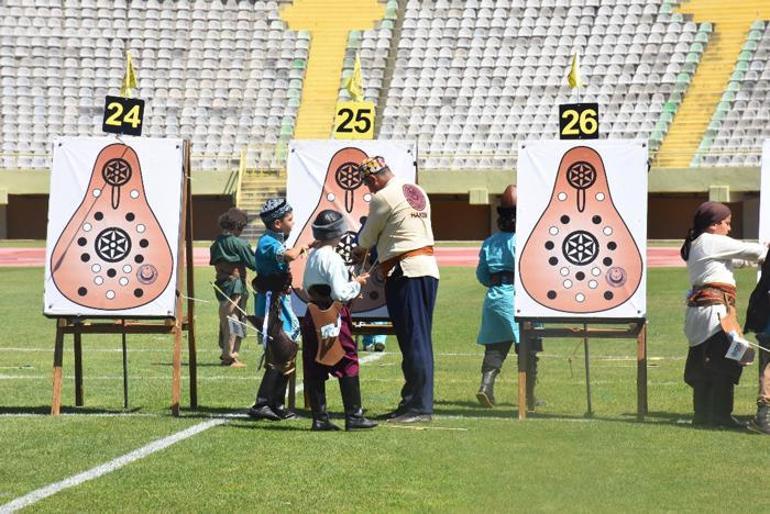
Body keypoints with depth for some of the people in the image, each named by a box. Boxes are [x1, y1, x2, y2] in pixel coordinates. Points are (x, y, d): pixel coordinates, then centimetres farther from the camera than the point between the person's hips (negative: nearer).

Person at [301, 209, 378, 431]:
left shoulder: (312, 256, 10)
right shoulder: (332, 258, -15)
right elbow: (340, 292, -21)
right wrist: (357, 283, -3)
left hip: (313, 316, 8)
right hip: (334, 316, -8)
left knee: (315, 368, 7)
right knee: (348, 364, 0)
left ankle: (319, 417, 8)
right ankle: (354, 415, 1)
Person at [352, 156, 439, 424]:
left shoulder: (383, 197, -7)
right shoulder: (418, 192, 17)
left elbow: (368, 237, 5)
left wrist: (359, 251, 26)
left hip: (405, 272, -9)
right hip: (429, 268, 9)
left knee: (413, 340, -9)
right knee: (420, 339, 9)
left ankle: (419, 406, -11)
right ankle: (412, 403, 13)